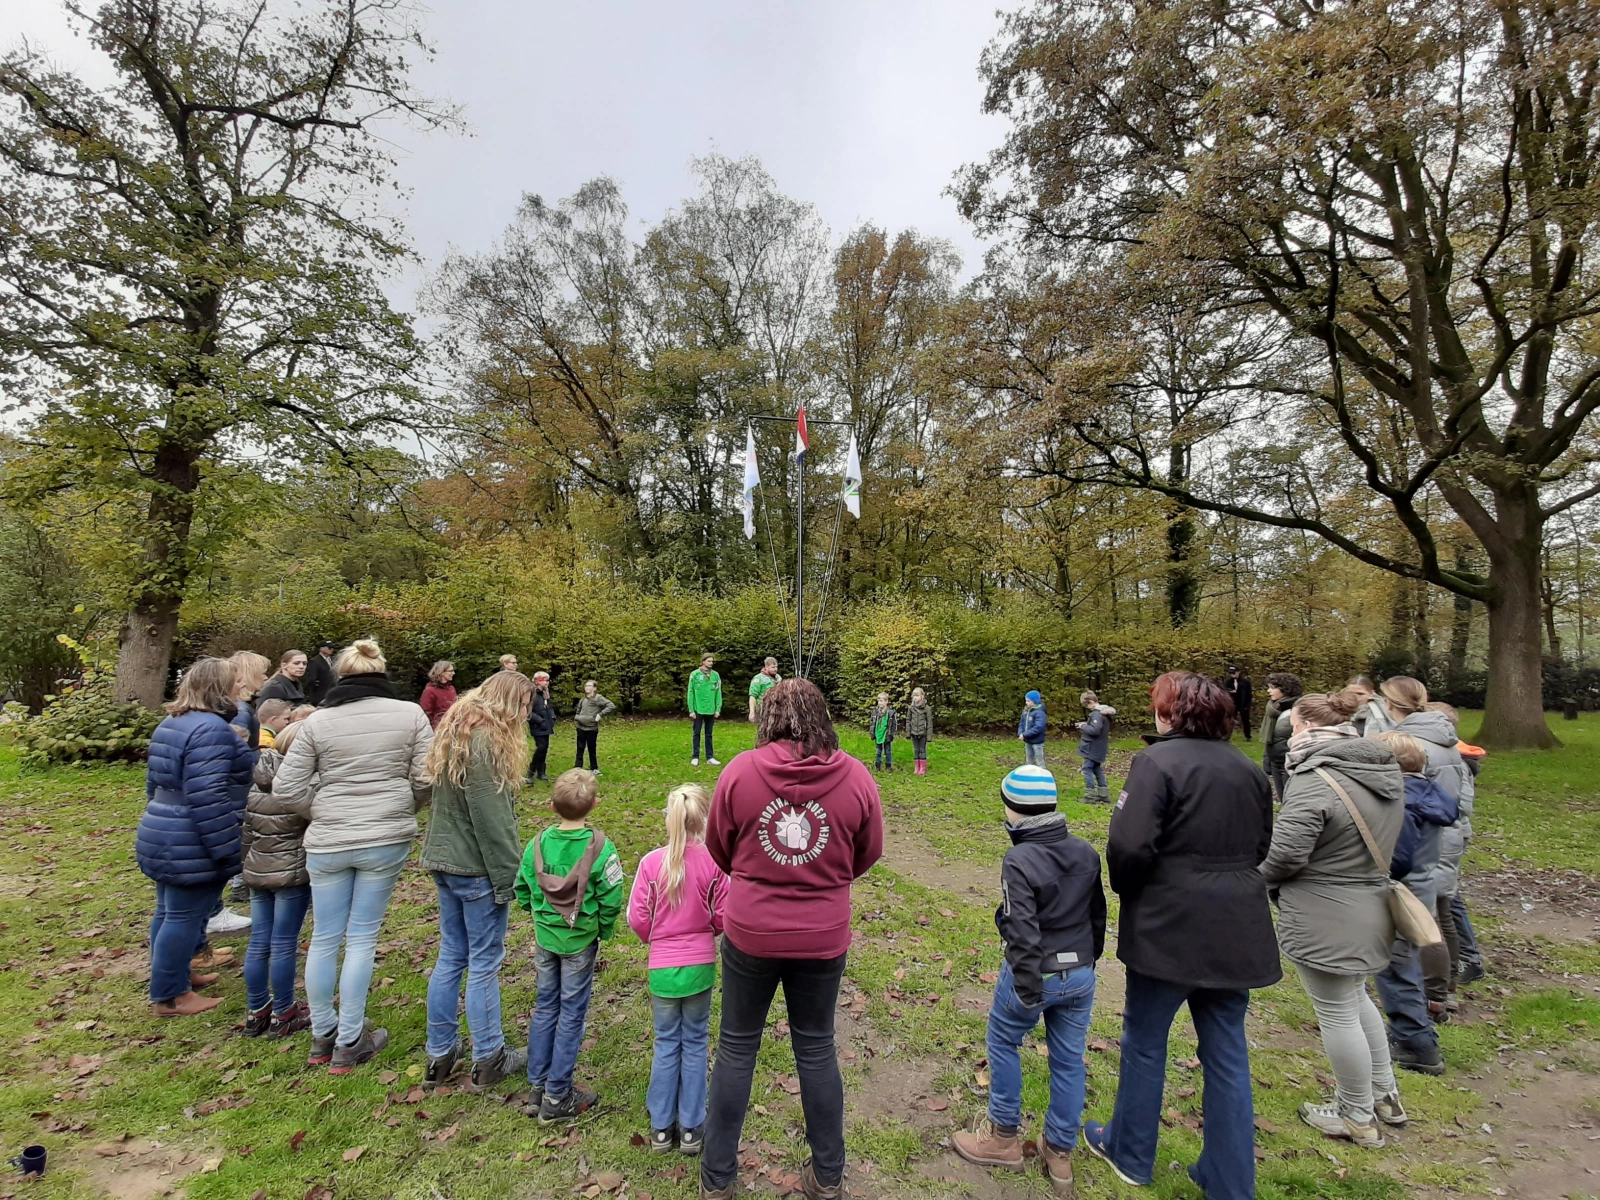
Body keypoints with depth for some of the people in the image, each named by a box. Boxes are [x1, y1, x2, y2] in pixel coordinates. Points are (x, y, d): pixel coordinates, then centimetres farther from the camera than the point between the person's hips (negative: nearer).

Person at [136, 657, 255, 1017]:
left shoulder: (172, 723, 12)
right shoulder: (211, 729, -23)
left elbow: (156, 783, 21)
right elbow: (207, 797, -27)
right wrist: (229, 849, -22)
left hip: (164, 837, 11)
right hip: (191, 846, -11)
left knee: (169, 912, 21)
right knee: (184, 917, 2)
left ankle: (173, 977, 35)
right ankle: (168, 996, 13)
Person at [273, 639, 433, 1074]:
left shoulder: (318, 721, -4)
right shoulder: (410, 714, -6)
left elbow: (286, 787, -2)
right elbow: (426, 780, -7)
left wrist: (328, 805, 11)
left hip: (327, 842, 1)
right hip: (386, 841, -1)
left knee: (324, 938, 15)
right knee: (362, 938, 9)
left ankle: (322, 1037, 30)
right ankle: (349, 1044, 19)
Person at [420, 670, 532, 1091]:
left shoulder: (455, 732, 9)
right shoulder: (486, 741, -21)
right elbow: (491, 819, -22)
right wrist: (508, 877, -16)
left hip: (444, 861, 9)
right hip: (476, 867, -9)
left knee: (451, 956, 18)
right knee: (484, 963, 5)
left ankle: (439, 1055, 30)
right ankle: (489, 1059, 20)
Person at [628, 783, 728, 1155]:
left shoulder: (651, 862, -14)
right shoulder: (713, 862, -16)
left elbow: (638, 918, -8)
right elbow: (723, 915, -9)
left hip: (662, 967, 1)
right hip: (701, 965, 0)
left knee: (666, 1044, 17)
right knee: (695, 1042, 15)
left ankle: (661, 1127, 27)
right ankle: (691, 1127, 25)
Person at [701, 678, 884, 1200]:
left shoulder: (740, 770, -14)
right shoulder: (856, 776, -12)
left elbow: (719, 849, 0)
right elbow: (868, 854, 2)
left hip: (749, 935, -1)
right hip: (823, 939, 1)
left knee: (736, 1049, 18)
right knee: (817, 1049, 20)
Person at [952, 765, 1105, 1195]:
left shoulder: (1019, 861, -23)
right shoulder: (1086, 853, -2)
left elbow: (1023, 933, -24)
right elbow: (1098, 915, 8)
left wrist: (1028, 992, -15)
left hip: (1036, 975, -6)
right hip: (1080, 976, 6)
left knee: (1003, 1045, 17)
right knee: (1069, 1060, 17)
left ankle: (1004, 1138, 29)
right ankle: (1059, 1152, 31)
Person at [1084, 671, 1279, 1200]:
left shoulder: (1158, 761, -17)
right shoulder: (1249, 769, 6)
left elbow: (1128, 846, -23)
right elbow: (1260, 847, 15)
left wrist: (1126, 888, -4)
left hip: (1170, 927, -6)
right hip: (1237, 931, 6)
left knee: (1144, 1042, 14)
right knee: (1228, 1055, 17)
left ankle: (1130, 1154, 32)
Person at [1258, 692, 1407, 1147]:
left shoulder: (1315, 781, -25)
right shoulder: (1385, 771, 3)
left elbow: (1285, 856, -24)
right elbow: (1382, 841, 14)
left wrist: (1258, 876, -5)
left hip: (1325, 920, -9)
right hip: (1370, 907, 9)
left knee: (1337, 1014, 9)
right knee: (1356, 997, 29)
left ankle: (1358, 1117, 27)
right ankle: (1384, 1094, 43)